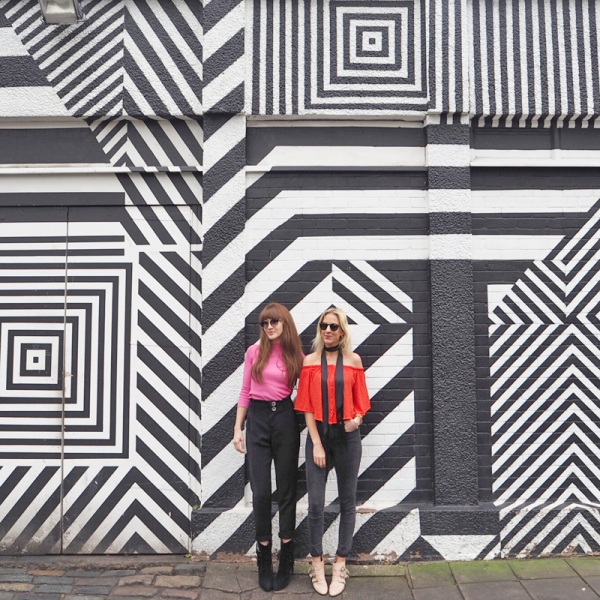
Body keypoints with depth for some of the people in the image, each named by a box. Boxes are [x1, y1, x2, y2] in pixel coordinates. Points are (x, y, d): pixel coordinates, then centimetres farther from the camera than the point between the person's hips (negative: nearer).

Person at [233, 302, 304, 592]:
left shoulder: (297, 356, 0)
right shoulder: (254, 352, 1)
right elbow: (245, 392, 5)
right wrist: (238, 428, 4)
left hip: (285, 419, 0)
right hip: (257, 419, 0)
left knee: (286, 489, 8)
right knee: (260, 491, 2)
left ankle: (286, 559, 23)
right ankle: (264, 561, 20)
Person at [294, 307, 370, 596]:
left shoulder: (354, 360, 0)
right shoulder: (310, 361, -1)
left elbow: (360, 400, 6)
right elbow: (307, 406, -3)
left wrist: (357, 418, -16)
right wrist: (317, 443, -8)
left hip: (348, 437, 1)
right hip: (318, 436, 0)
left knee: (347, 502, 9)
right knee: (315, 503, 1)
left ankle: (340, 565, 24)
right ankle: (317, 565, 18)